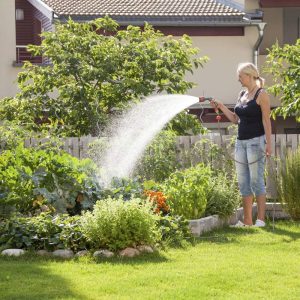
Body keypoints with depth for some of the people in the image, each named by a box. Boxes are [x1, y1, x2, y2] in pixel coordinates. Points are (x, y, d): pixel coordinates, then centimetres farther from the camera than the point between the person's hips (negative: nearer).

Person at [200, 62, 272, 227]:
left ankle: (260, 219, -5)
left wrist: (268, 143, -17)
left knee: (256, 180, -8)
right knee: (243, 182, 6)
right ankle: (247, 221, 9)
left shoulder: (261, 95, -7)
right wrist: (221, 107, 9)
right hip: (241, 142, 8)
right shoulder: (242, 95, 15)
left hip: (256, 141, -8)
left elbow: (266, 120, -11)